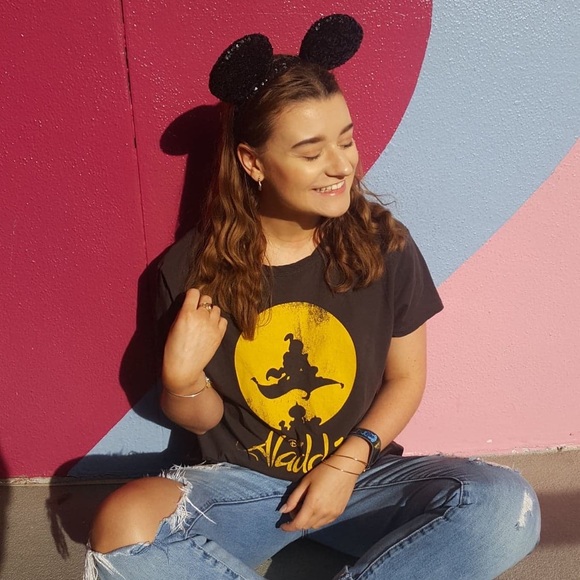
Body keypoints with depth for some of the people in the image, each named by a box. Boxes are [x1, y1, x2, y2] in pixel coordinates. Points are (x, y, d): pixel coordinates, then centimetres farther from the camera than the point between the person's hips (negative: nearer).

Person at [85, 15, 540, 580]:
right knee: (121, 524, -30)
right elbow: (203, 419, 1)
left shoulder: (386, 245, -9)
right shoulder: (194, 267, -11)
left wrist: (349, 459, -11)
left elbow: (406, 377, 2)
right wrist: (182, 379, -21)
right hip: (241, 482, 0)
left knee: (508, 505, -25)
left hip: (360, 475, 1)